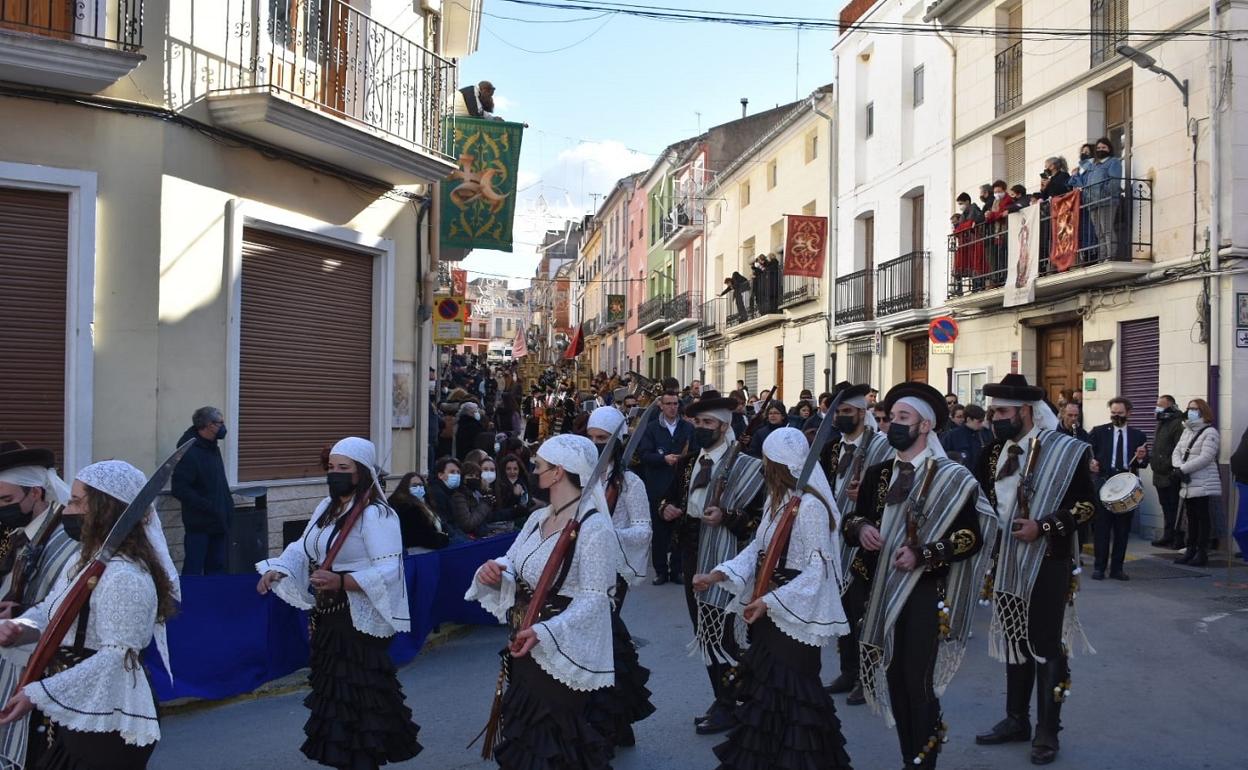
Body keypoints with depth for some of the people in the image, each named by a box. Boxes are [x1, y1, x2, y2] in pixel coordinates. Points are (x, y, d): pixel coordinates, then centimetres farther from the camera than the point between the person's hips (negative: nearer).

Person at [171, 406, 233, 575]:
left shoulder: (213, 447, 10)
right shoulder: (189, 452, -18)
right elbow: (180, 489, -22)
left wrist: (227, 503, 7)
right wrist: (209, 507, -22)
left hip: (218, 521, 8)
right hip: (199, 524, -8)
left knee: (216, 567, 14)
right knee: (193, 569, -1)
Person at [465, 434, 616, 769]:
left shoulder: (595, 526, -19)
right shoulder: (538, 518, 7)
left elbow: (593, 599, -23)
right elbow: (511, 566, 9)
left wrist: (544, 633, -35)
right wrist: (493, 571, -15)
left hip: (562, 653, -8)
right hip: (525, 648, 8)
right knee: (524, 736, 22)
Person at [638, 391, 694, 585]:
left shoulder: (688, 428, 8)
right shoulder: (651, 428, 4)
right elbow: (644, 454, -5)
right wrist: (664, 458, -18)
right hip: (658, 487, -1)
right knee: (659, 531, 3)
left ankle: (676, 569, 13)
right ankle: (660, 571, 13)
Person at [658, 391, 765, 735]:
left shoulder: (745, 465, -11)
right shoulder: (688, 462, 10)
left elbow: (759, 515, -13)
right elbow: (671, 496, 21)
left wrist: (726, 518, -26)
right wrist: (667, 507, 0)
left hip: (721, 559, -7)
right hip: (692, 555, 7)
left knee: (718, 633, -3)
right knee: (704, 632, 14)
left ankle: (728, 707, 13)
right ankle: (723, 698, 28)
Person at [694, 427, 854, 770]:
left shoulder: (810, 506, -20)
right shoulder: (776, 499, 9)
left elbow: (817, 569, -22)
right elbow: (758, 547, 11)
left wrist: (770, 601, -26)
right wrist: (718, 574, -1)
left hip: (795, 615, -9)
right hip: (768, 611, 9)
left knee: (791, 695, 2)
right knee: (765, 689, 17)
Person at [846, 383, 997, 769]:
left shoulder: (950, 477, -7)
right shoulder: (878, 473, 9)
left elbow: (971, 536, -9)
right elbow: (852, 518, 14)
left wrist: (922, 555, -19)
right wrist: (860, 528, -9)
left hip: (926, 591, -5)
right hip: (884, 588, 6)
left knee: (919, 682, -5)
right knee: (895, 680, 12)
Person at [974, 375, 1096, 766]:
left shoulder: (1066, 450, -12)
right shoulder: (997, 451, 6)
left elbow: (1087, 504, -12)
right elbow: (981, 496, 16)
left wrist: (1043, 527, -22)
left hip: (1048, 562, -6)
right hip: (1007, 562, 6)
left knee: (1046, 646, 3)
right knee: (1015, 642, 15)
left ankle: (1047, 732, 15)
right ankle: (1016, 720, 28)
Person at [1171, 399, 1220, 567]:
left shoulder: (1210, 432, -8)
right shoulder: (1187, 432, 17)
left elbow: (1205, 458, -17)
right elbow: (1176, 452, 11)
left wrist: (1183, 469, -17)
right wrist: (1179, 467, -10)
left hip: (1203, 486, -7)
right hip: (1188, 485, 7)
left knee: (1203, 519, -3)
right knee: (1191, 519, 12)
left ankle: (1202, 553, 1)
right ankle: (1191, 550, 18)